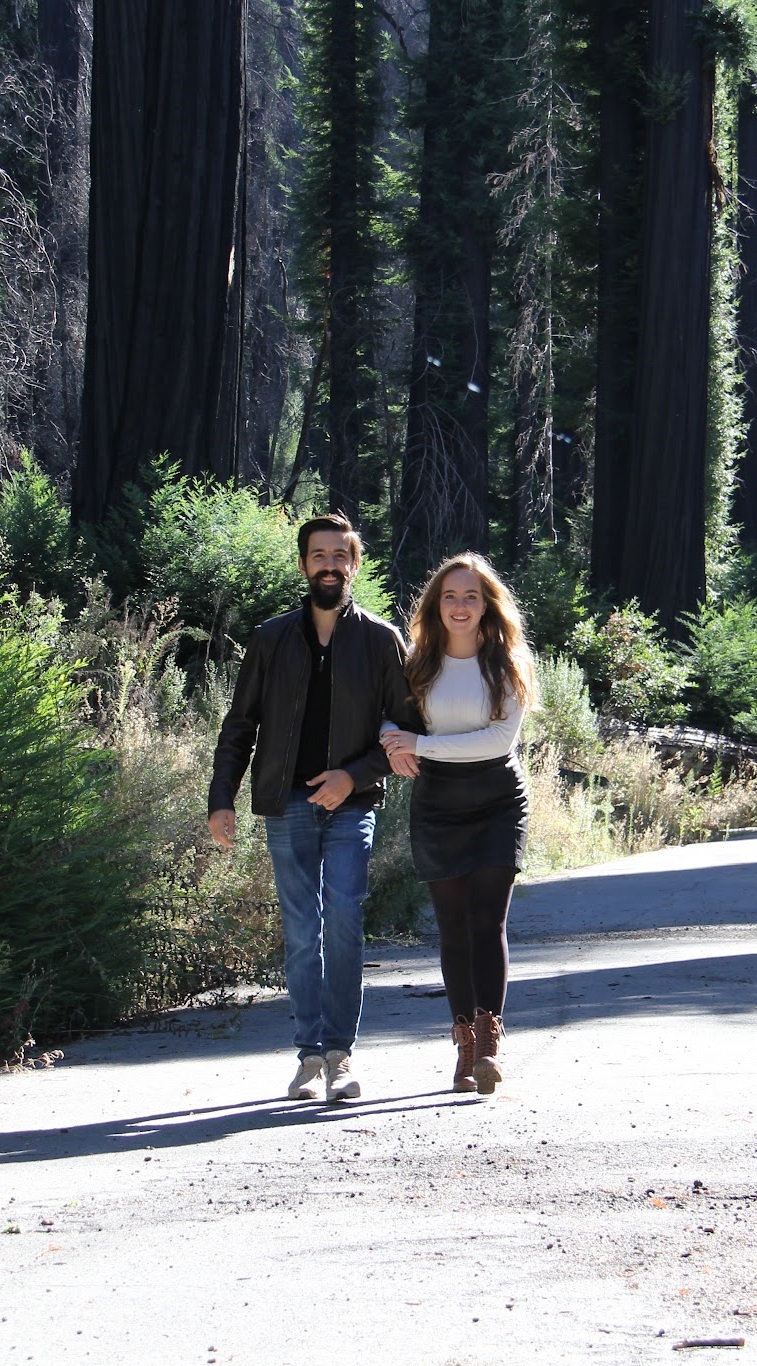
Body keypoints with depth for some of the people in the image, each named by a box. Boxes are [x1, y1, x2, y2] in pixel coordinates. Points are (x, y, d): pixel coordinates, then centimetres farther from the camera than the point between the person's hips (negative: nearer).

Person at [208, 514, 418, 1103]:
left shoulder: (381, 640, 5)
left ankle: (339, 1053, -5)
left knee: (343, 918, -13)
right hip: (288, 805, 2)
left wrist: (354, 774, -9)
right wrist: (221, 800, 3)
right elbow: (239, 726, 13)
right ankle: (312, 1056, 3)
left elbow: (406, 727, 5)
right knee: (301, 932, 1)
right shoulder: (272, 640, 10)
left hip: (351, 804, -2)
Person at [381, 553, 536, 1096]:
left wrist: (421, 745, -15)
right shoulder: (420, 665, 5)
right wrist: (393, 739, -6)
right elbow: (386, 711, 18)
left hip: (499, 802, -2)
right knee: (453, 924, 2)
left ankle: (489, 1038, -20)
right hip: (437, 806, 3)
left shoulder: (507, 664, -2)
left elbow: (500, 738, -12)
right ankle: (465, 1039, 8)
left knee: (488, 918, -14)